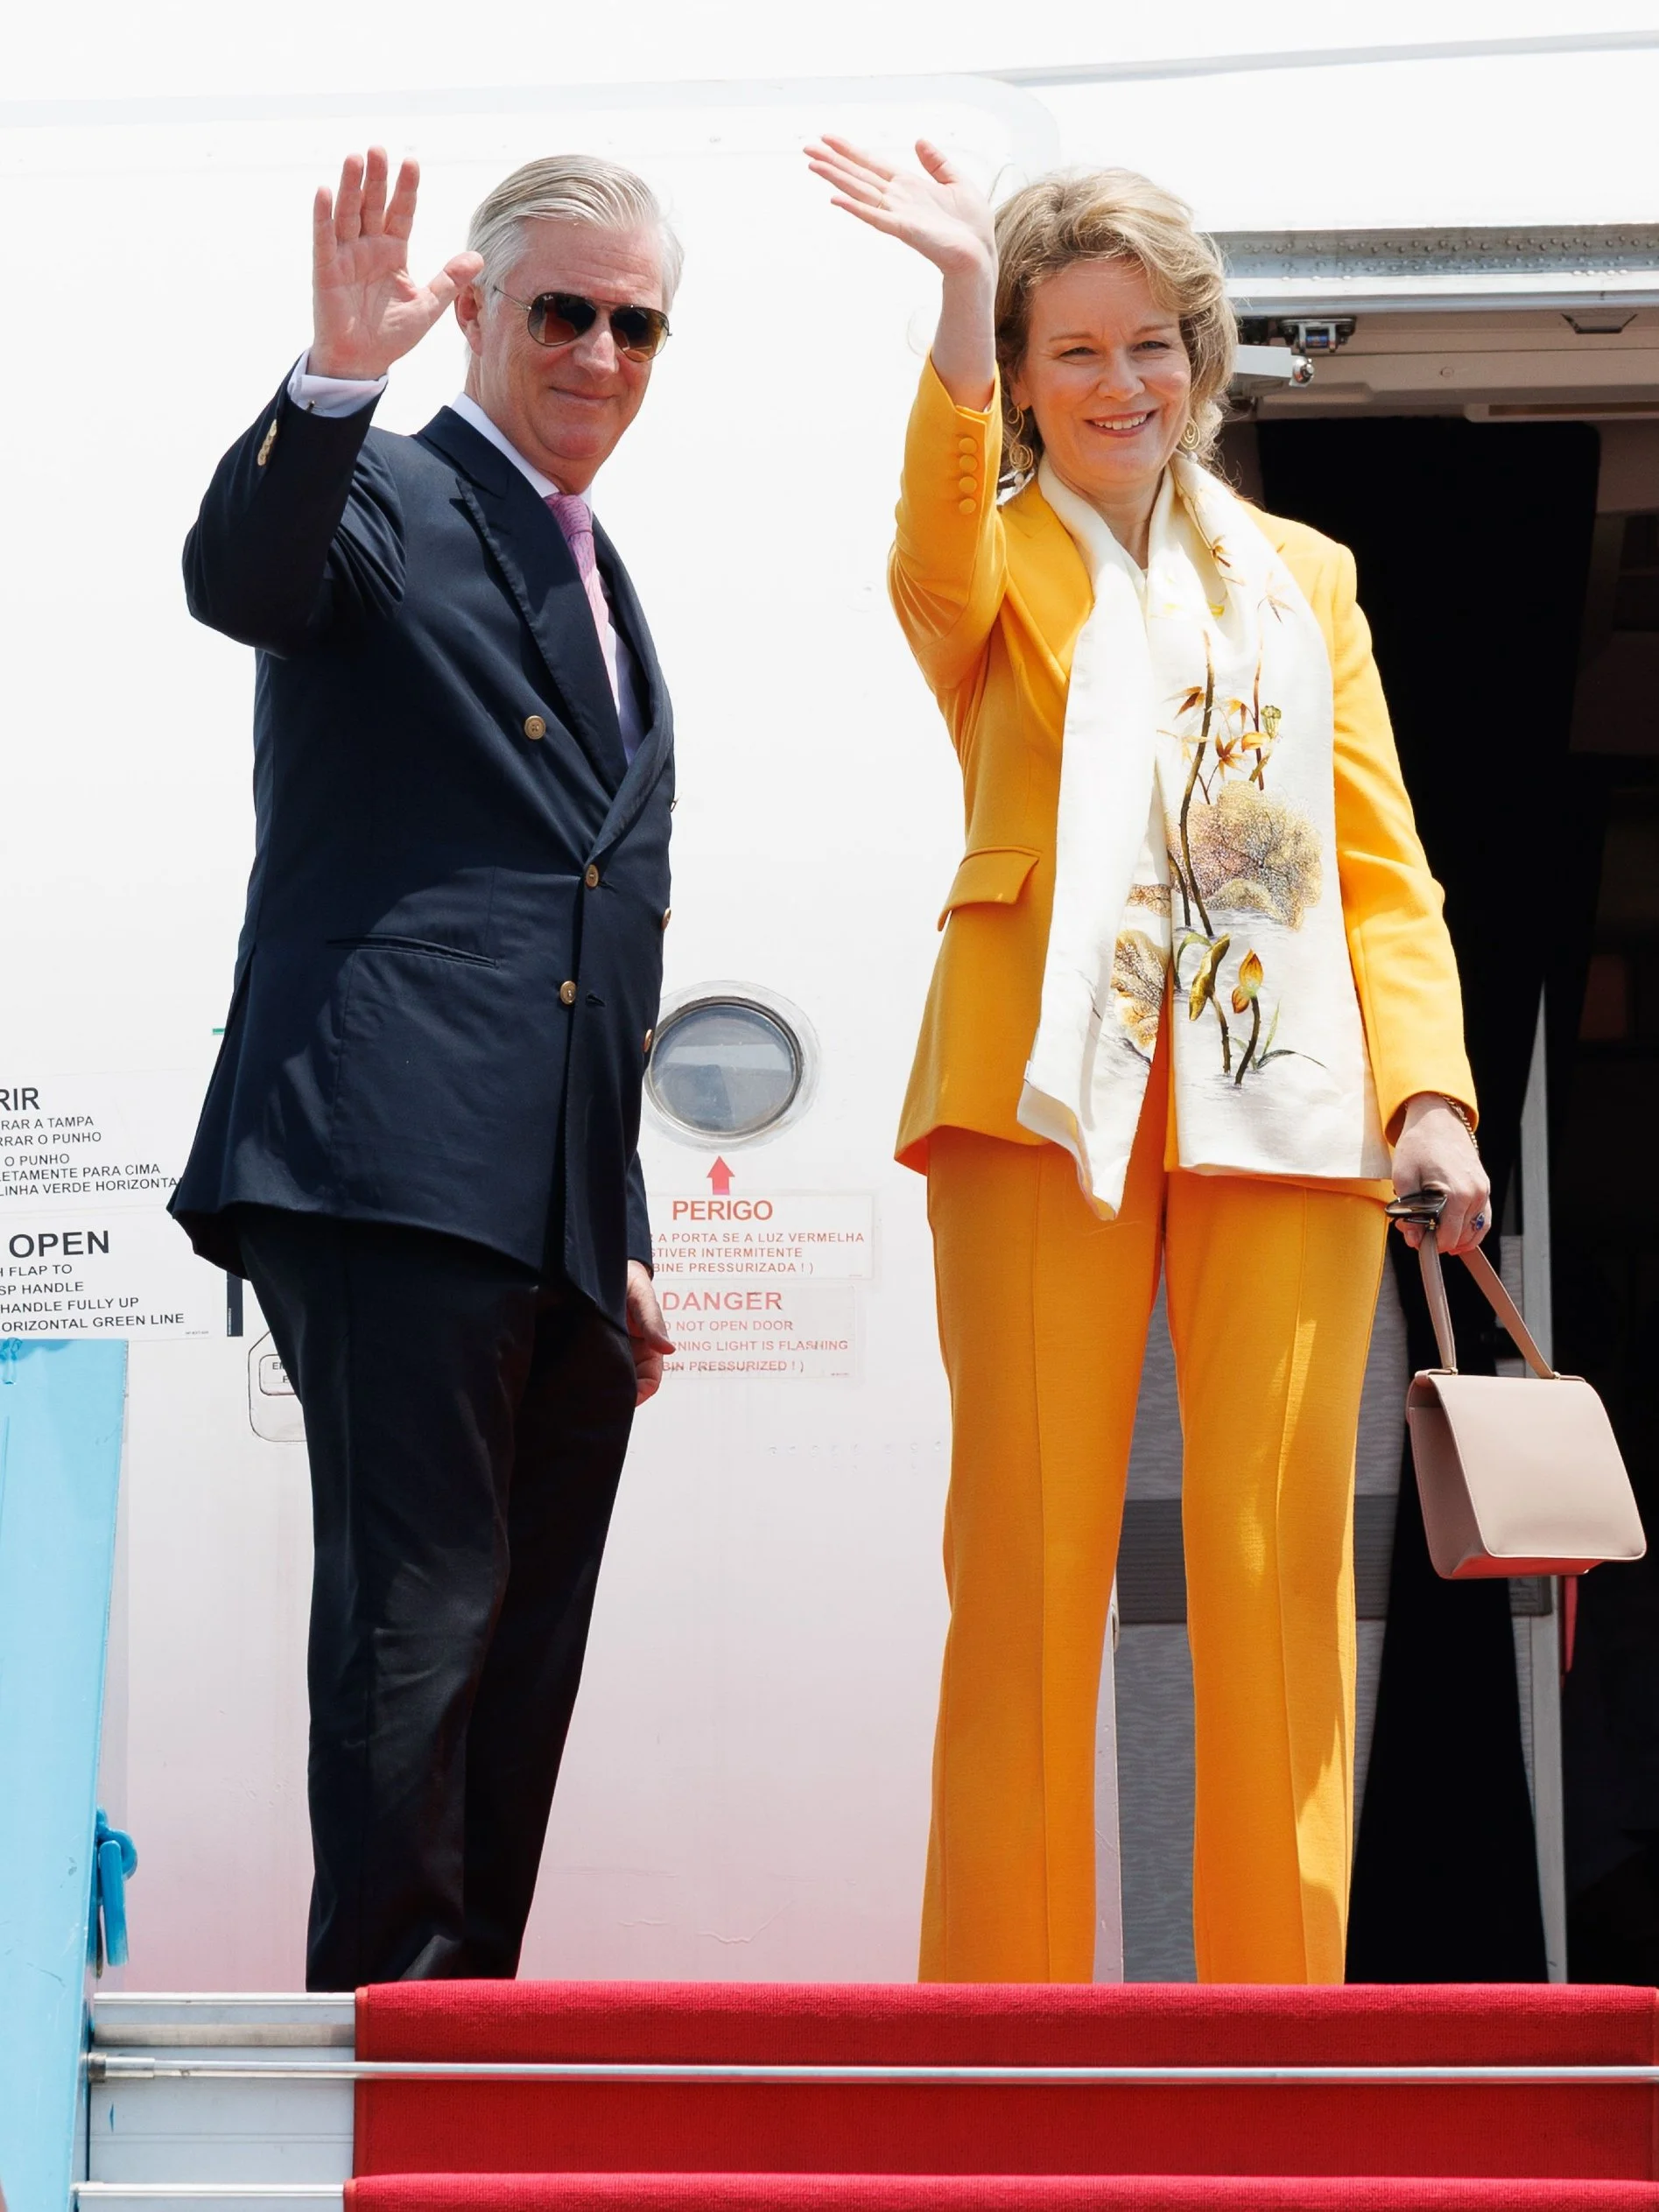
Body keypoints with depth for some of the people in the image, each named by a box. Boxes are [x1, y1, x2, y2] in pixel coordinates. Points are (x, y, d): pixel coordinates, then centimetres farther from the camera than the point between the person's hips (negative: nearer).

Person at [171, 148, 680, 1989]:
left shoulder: (605, 594, 26)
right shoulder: (383, 498, 3)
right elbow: (239, 576, -22)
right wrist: (336, 376, -37)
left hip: (559, 1213, 8)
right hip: (396, 1162, -8)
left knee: (523, 1650, 7)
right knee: (417, 1612, -14)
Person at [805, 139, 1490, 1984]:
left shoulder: (1301, 576, 21)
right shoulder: (995, 560, 12)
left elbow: (1381, 865, 15)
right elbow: (939, 569, -14)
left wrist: (1427, 1088, -1)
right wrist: (960, 313, -30)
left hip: (1285, 1110, 2)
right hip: (1049, 1091, -2)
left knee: (1278, 1575, -2)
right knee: (1030, 1570, -5)